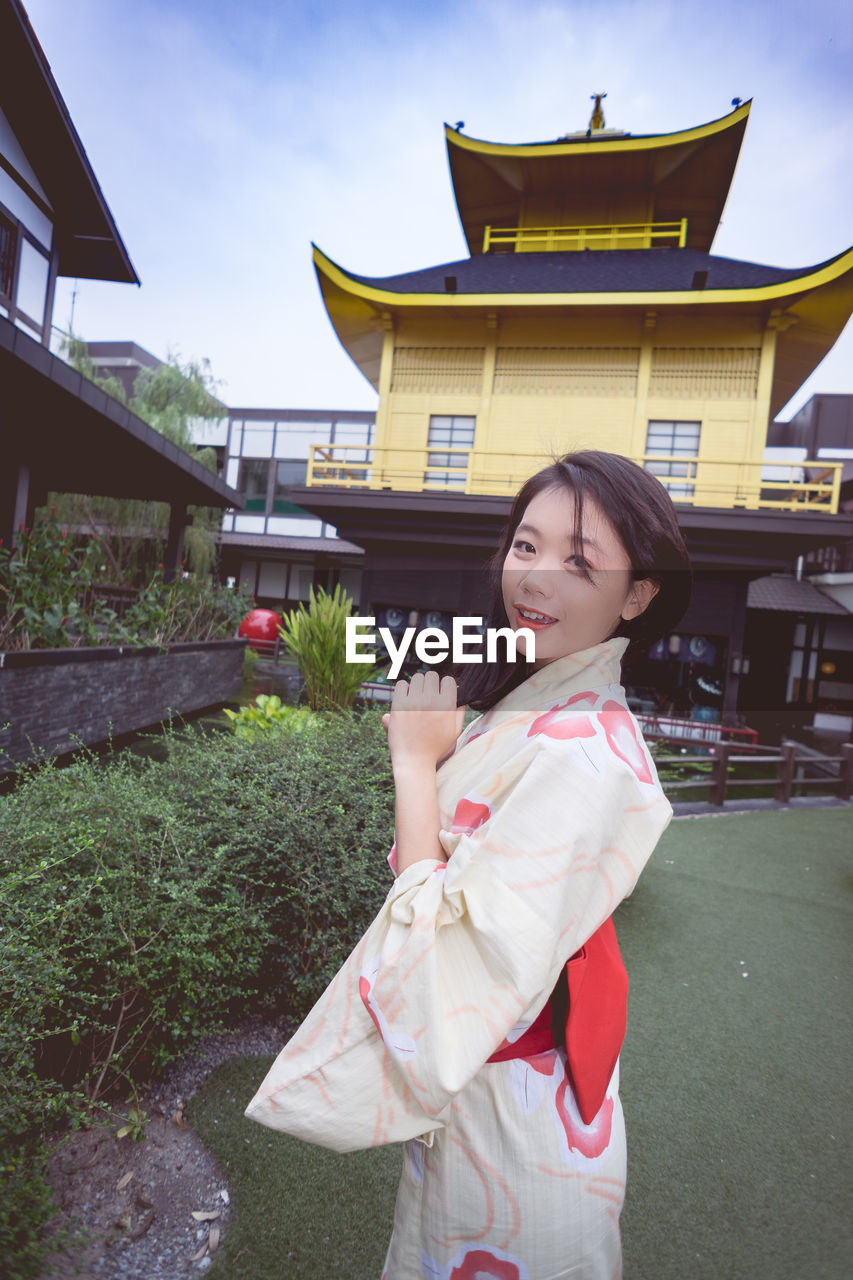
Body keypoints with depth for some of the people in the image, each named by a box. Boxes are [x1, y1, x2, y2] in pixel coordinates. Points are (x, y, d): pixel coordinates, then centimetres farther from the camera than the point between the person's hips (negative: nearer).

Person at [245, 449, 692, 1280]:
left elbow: (450, 963, -32)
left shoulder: (581, 758, -33)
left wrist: (416, 758, -27)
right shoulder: (534, 705, -4)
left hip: (505, 1126, -7)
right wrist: (427, 752, -9)